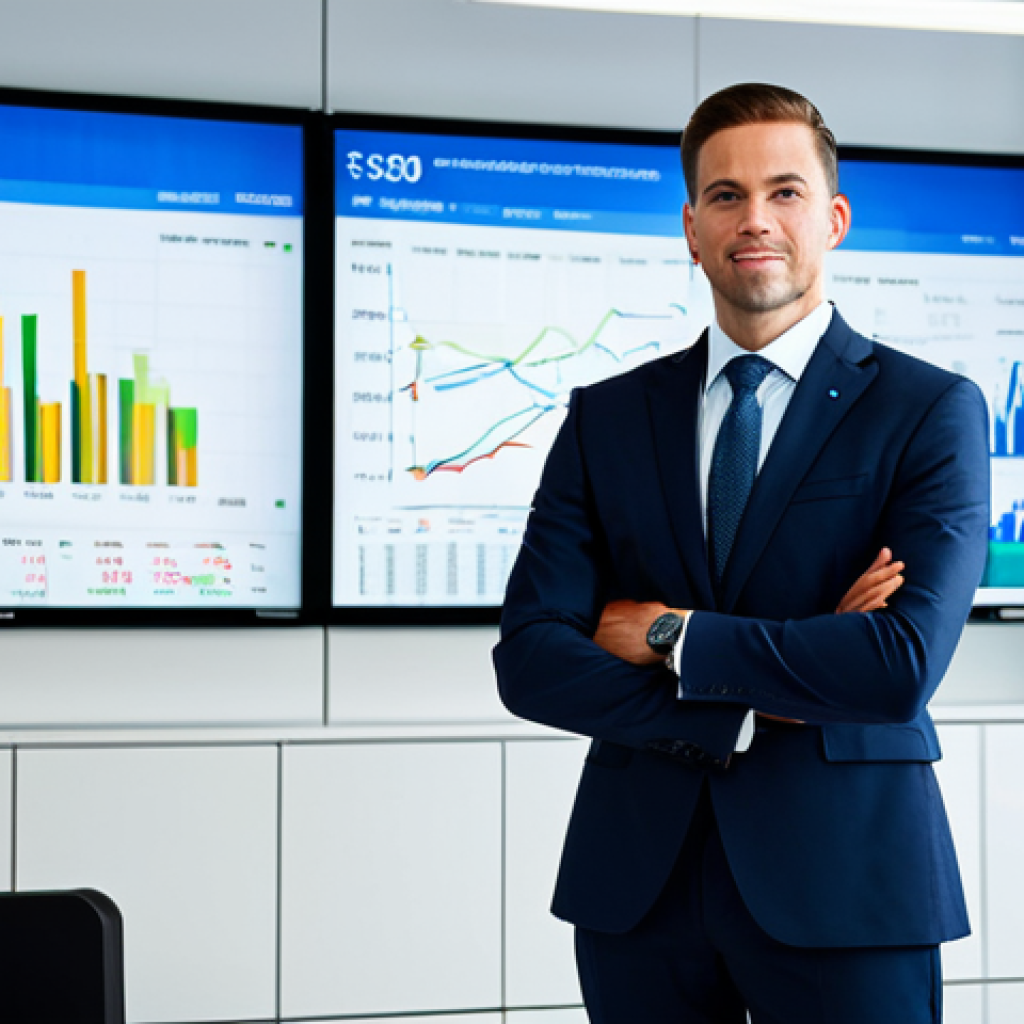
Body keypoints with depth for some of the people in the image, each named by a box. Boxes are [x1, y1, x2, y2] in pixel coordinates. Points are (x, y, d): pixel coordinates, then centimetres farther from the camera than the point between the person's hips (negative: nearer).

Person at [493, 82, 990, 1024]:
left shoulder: (932, 411, -2)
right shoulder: (606, 417, 7)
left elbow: (904, 664, -16)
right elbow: (529, 660, -3)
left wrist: (671, 637, -9)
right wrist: (750, 713, -13)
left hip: (843, 885, -2)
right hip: (639, 886, 3)